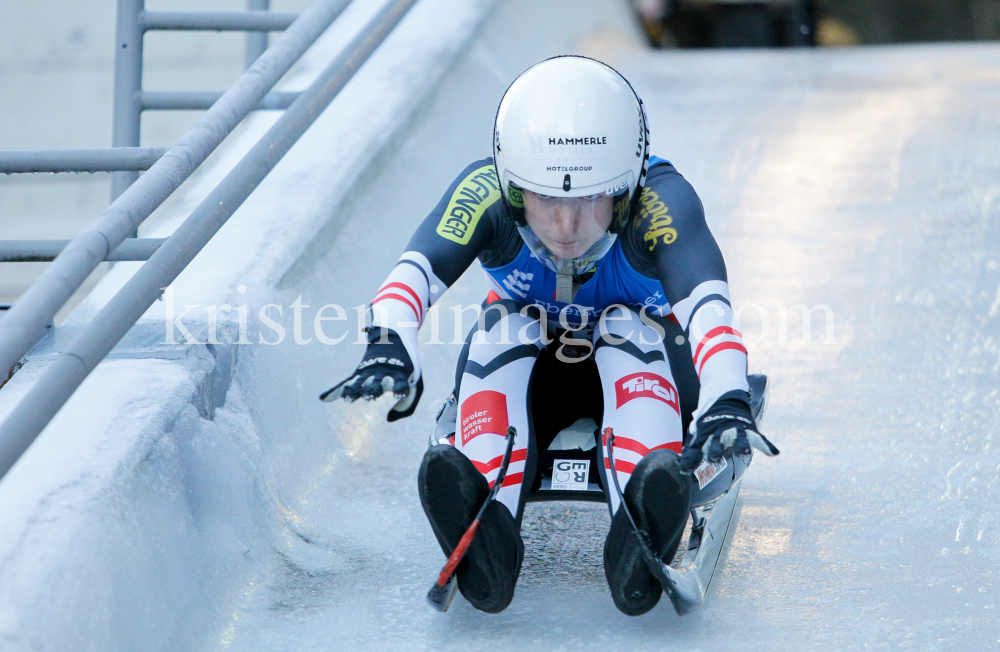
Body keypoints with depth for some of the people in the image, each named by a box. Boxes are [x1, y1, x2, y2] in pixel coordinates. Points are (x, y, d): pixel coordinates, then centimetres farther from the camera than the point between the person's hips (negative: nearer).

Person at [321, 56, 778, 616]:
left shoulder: (662, 201, -31)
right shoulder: (486, 192, -26)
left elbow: (708, 306, -48)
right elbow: (413, 274, -42)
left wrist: (727, 402, -68)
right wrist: (390, 346, -65)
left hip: (634, 377, -1)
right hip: (520, 385, 1)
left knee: (630, 327, -34)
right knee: (501, 329, -31)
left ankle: (640, 531, -57)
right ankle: (488, 527, -53)